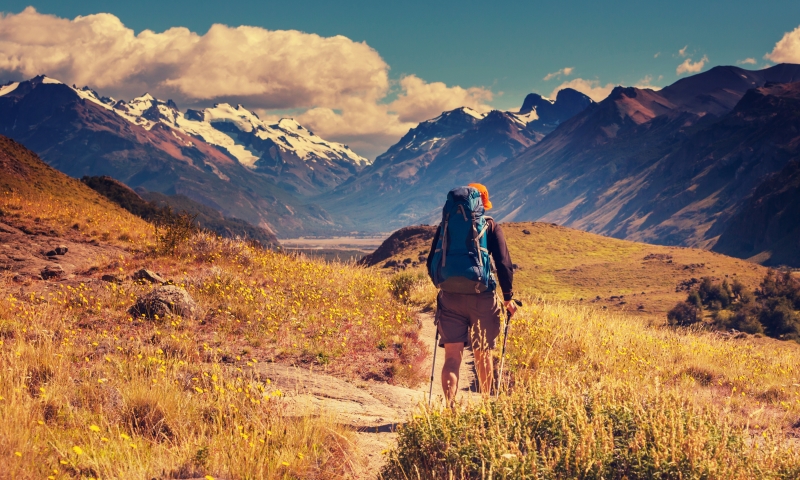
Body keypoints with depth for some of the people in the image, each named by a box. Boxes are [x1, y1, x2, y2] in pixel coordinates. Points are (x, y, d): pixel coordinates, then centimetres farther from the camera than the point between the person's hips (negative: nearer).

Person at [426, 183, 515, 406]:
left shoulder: (446, 224, 12)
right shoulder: (490, 225, 4)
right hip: (480, 296, -1)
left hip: (449, 296, 2)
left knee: (452, 357, 1)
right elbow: (504, 263, -3)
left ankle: (450, 406, -15)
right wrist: (508, 298, 5)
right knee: (483, 355, 15)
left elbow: (431, 263, 14)